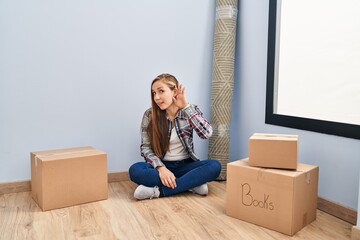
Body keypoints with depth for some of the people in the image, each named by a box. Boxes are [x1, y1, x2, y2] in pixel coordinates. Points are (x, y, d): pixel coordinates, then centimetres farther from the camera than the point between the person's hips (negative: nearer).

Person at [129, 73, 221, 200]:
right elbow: (145, 147, -6)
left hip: (186, 165, 0)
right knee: (135, 170, -30)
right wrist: (161, 168, -23)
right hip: (162, 165, 0)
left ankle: (158, 191, -27)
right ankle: (193, 184, -24)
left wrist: (186, 106, -24)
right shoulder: (150, 115, -6)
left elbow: (207, 134, -22)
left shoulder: (190, 110, -5)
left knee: (215, 166, -27)